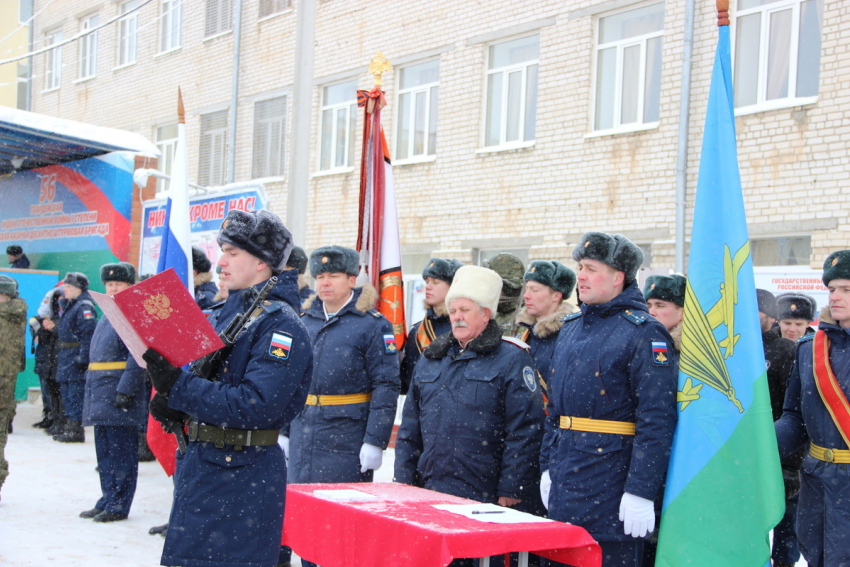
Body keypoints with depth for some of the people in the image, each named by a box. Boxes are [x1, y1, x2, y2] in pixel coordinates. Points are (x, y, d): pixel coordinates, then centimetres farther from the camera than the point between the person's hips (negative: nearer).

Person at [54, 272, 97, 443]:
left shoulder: (84, 307, -14)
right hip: (66, 357, 10)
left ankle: (76, 430, -4)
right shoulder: (71, 305, 18)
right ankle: (69, 428, 19)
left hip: (76, 357, -10)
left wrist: (83, 358, -25)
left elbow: (88, 334, -21)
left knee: (76, 394, -8)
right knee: (67, 394, 13)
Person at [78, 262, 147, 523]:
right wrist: (91, 394, 20)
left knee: (121, 452, -2)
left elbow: (137, 357, -19)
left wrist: (124, 391, -23)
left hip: (120, 400, -9)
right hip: (100, 398, 9)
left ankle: (119, 505, 5)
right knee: (104, 452, 14)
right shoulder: (106, 319, 19)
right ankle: (107, 500, 23)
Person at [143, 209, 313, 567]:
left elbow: (256, 406, -25)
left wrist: (177, 385, -26)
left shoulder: (280, 323, -15)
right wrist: (169, 403, -6)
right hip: (197, 464, 9)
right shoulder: (220, 316, 13)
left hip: (242, 480, -8)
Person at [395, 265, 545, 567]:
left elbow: (525, 431, -10)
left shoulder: (512, 358, -4)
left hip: (485, 497, -5)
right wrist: (404, 482, 11)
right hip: (430, 491, 6)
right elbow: (410, 426, 17)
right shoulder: (431, 357, 15)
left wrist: (510, 491, -14)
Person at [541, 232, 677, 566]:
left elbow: (657, 421, -17)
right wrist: (547, 465, 15)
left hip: (610, 487, -7)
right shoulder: (571, 328, 13)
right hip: (564, 485, 7)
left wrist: (641, 492, -21)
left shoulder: (644, 333, -12)